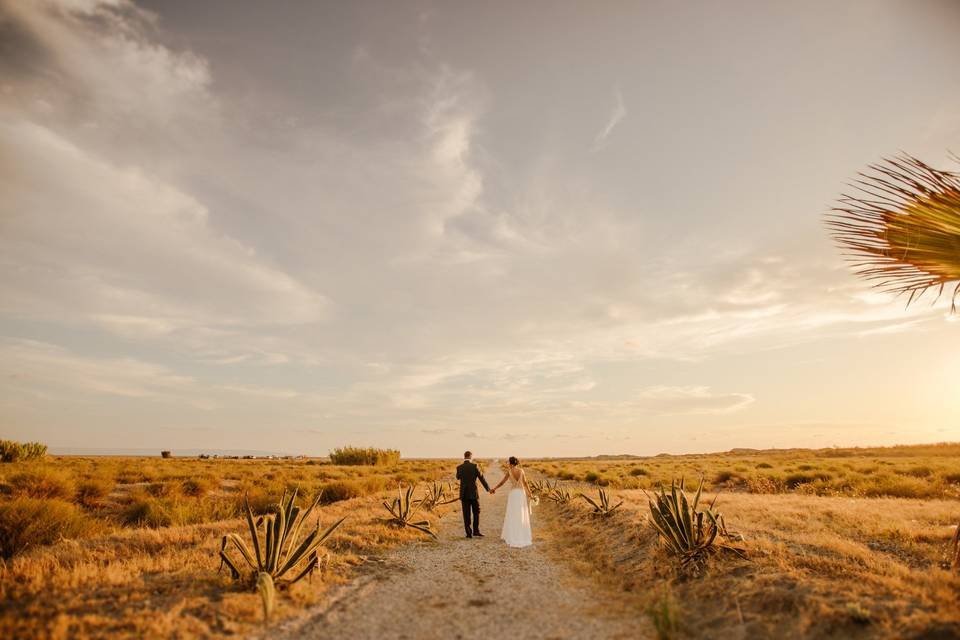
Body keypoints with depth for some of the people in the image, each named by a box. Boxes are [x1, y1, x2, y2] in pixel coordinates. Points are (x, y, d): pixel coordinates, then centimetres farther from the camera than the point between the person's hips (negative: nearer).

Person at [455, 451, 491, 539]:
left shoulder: (459, 468, -2)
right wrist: (488, 489, 9)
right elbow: (482, 478, -4)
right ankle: (476, 531, 8)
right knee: (476, 513, 12)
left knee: (466, 515, 7)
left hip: (464, 494, 2)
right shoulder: (474, 466, -9)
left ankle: (469, 533, 6)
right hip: (473, 493, -2)